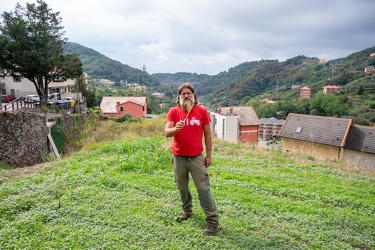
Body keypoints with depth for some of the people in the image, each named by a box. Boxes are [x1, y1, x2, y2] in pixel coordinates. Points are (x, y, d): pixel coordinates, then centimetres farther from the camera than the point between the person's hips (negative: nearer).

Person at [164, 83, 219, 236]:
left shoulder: (202, 111, -2)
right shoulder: (173, 111, -3)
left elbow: (207, 134, 2)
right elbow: (166, 132, -12)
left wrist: (208, 155, 0)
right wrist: (175, 128, -35)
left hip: (197, 157, -1)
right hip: (178, 157, 2)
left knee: (203, 187, -2)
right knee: (182, 187, 17)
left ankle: (213, 220, 7)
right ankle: (187, 210, 41)